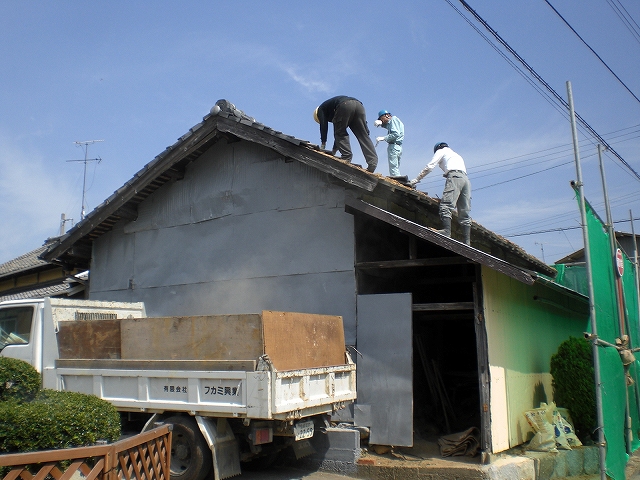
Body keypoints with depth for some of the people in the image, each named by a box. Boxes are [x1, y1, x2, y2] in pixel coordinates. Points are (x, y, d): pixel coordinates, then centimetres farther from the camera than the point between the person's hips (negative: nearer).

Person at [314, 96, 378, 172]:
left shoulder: (321, 109, 26)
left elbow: (324, 126, 9)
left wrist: (323, 143, 7)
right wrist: (334, 150, 45)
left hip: (345, 106, -6)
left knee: (340, 133, 7)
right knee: (363, 135, 0)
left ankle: (347, 157, -7)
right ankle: (373, 161, -12)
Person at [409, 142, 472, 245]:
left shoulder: (441, 151, 21)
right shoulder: (457, 156, 40)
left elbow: (429, 167, 13)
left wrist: (416, 180, 15)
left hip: (455, 176, -7)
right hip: (466, 178, 7)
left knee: (446, 206, -18)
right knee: (464, 212, 0)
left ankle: (447, 231, -36)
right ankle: (467, 241, -8)